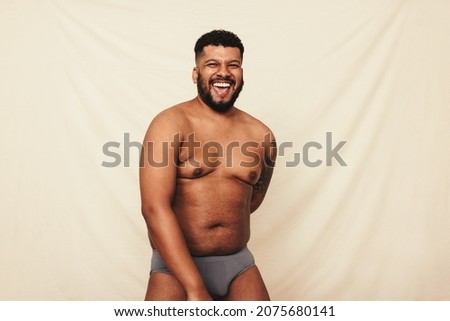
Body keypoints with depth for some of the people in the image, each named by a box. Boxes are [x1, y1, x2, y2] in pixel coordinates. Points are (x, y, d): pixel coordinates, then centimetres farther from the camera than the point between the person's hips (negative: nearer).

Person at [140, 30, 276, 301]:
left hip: (238, 263, 3)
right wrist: (195, 289, -20)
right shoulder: (171, 124, -9)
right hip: (175, 264, -3)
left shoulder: (261, 136, 3)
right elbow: (154, 208, -18)